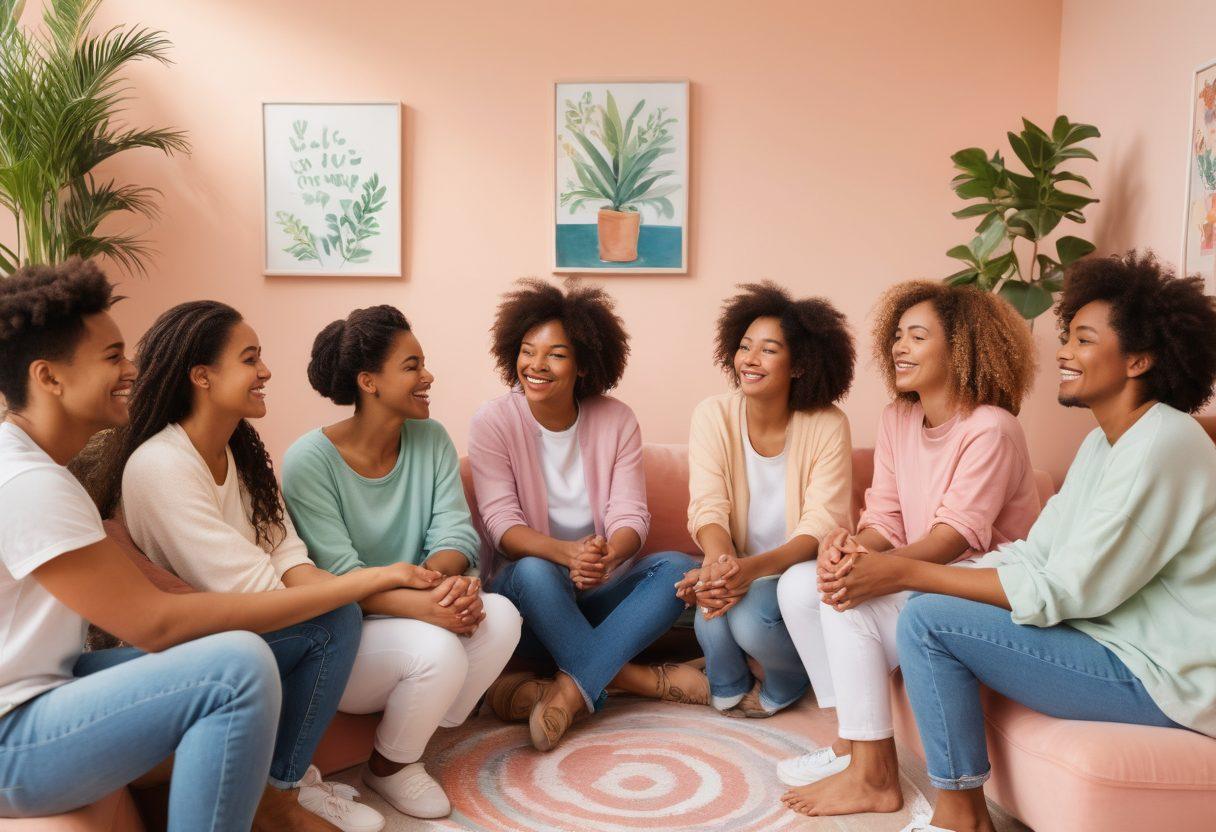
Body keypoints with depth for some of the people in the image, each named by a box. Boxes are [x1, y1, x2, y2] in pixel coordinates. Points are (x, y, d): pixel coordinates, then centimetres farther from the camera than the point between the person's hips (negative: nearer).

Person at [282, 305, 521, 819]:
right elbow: (338, 575, -23)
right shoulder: (309, 460, -17)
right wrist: (423, 606, -37)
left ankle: (419, 740, 0)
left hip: (413, 616, 5)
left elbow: (453, 531, -8)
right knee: (438, 649, -33)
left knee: (500, 616, -24)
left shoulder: (431, 439, 0)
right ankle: (389, 768, 0)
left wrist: (446, 577, -31)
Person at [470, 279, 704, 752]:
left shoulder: (616, 420, -2)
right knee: (534, 571, -36)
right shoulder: (493, 423, -8)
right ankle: (638, 679, -22)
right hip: (528, 591, -2)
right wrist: (566, 552, -36)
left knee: (679, 567, -24)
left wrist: (607, 555, -33)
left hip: (600, 590, 3)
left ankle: (569, 691, -31)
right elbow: (502, 523, -15)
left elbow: (630, 515, -8)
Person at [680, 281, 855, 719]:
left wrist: (755, 567, -35)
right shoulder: (713, 415, -7)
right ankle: (729, 690, 4)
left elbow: (823, 523, -17)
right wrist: (720, 560, -36)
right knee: (714, 601, -30)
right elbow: (708, 506, -13)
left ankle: (784, 686, 8)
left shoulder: (827, 426, -12)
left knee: (750, 616, -29)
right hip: (738, 569, 2)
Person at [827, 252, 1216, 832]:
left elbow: (1064, 592, -23)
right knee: (926, 599, 5)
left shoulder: (1163, 446, -21)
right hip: (1114, 640, 9)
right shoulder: (1106, 440, 10)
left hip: (1165, 677, -9)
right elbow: (1034, 554, 3)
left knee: (928, 619, -18)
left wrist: (909, 573, -20)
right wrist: (891, 569, -9)